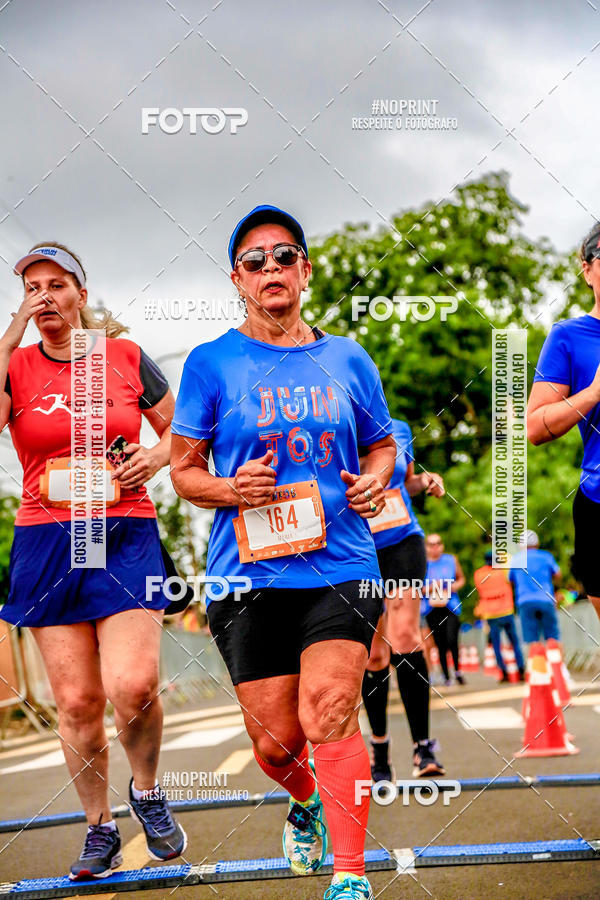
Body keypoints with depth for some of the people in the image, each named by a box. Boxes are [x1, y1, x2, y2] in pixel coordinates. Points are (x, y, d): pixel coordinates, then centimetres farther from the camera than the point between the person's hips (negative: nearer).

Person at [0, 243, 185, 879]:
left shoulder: (125, 356, 7)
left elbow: (179, 431, 17)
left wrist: (155, 458, -4)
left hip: (125, 537, -1)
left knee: (132, 685, -18)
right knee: (76, 701, 1)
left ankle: (146, 790, 11)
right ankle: (100, 829, 18)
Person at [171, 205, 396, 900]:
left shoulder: (346, 360, 10)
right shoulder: (211, 363, 4)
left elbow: (382, 444, 23)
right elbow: (183, 469, 7)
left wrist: (375, 480, 0)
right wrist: (231, 489, -14)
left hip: (340, 567, 0)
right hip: (247, 574, 0)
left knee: (328, 714, -18)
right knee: (275, 742, 4)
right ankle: (306, 803, 39)